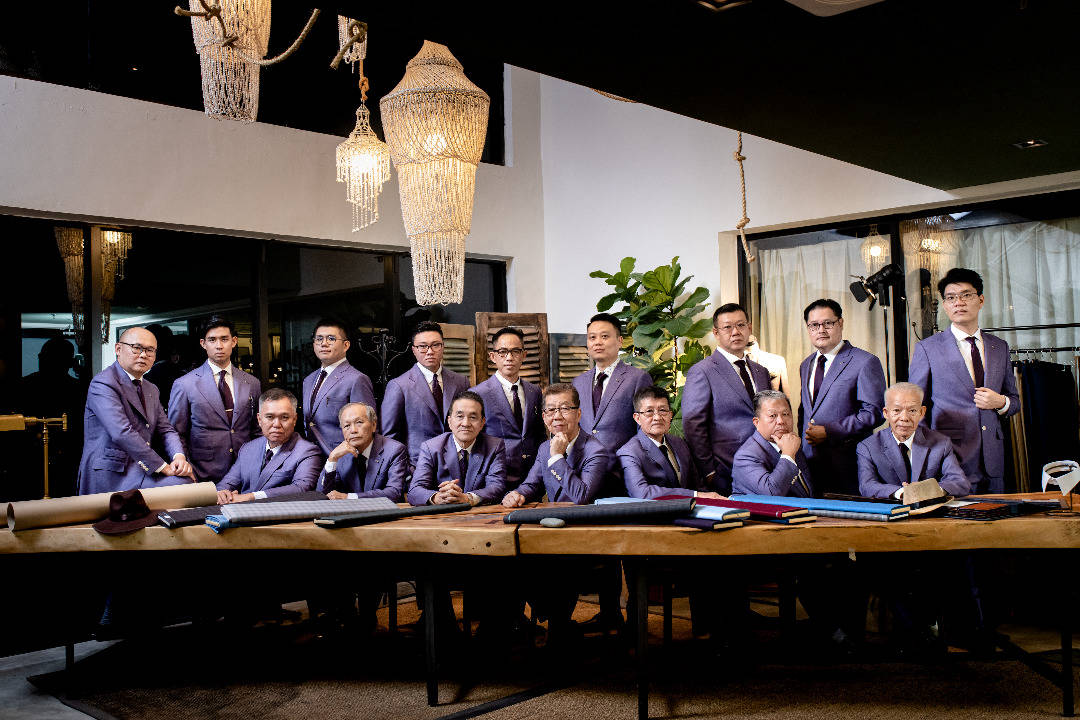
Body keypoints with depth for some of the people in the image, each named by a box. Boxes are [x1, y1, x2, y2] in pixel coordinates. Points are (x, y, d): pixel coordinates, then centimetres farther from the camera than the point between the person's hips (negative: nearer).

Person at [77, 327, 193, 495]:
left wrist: (179, 456, -8)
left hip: (140, 467, 9)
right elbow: (122, 434, -20)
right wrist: (163, 467, -20)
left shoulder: (151, 389, 20)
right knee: (181, 483, -27)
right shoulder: (103, 383, -10)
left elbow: (165, 429, 16)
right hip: (110, 477, -9)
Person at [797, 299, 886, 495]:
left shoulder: (865, 362, -5)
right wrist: (803, 438, 9)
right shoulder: (806, 365, 18)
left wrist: (829, 431, -17)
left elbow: (873, 413, -12)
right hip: (808, 461, 6)